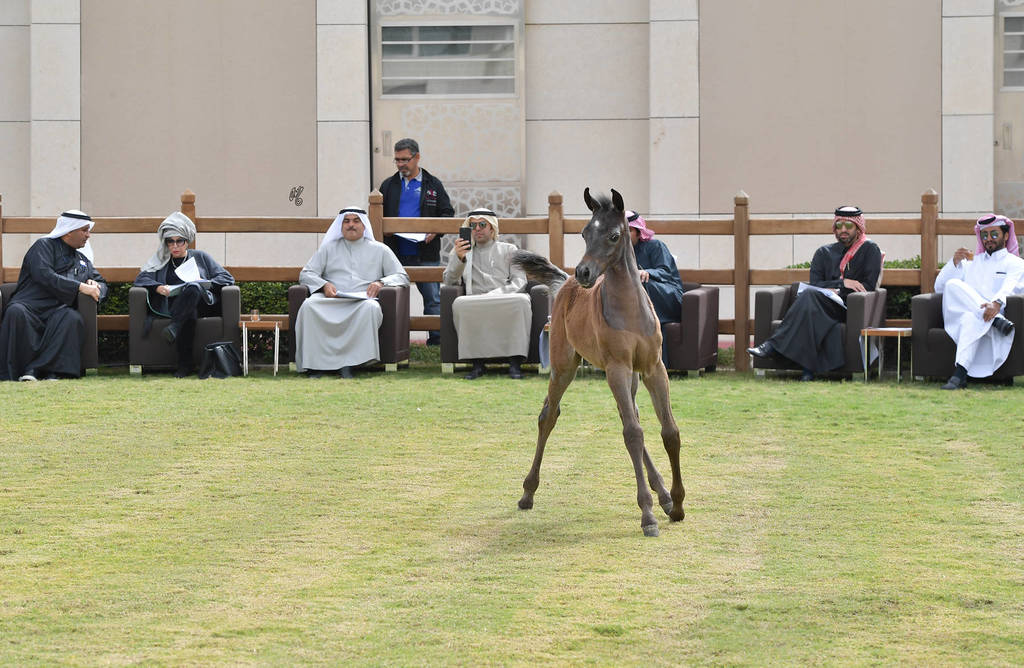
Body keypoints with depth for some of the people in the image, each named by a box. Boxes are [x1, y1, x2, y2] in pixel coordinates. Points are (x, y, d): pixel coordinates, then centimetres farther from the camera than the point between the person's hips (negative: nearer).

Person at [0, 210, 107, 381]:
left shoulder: (83, 259, 28)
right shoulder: (44, 246, 8)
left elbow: (101, 283, 35)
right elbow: (44, 276, -9)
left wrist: (94, 286, 8)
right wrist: (80, 287, -12)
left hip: (59, 311, 4)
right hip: (30, 305, -4)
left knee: (73, 319, -34)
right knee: (16, 313, -39)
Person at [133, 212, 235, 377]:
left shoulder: (200, 257, 24)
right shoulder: (161, 260, 26)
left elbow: (227, 278, 16)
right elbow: (141, 279, 10)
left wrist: (207, 283, -5)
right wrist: (158, 287, -12)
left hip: (203, 305, 0)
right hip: (174, 306, 0)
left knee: (193, 288, -37)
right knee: (190, 314, -39)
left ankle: (174, 327, -55)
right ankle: (184, 365, -49)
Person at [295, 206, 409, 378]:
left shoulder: (379, 250, 22)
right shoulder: (329, 248, 26)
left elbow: (402, 276, 16)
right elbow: (306, 274, 18)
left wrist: (381, 283, -6)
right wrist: (324, 285, -4)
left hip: (362, 300, -1)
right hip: (331, 300, 1)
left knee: (371, 308, -39)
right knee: (308, 306, -33)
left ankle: (347, 363, -38)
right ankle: (315, 362, -35)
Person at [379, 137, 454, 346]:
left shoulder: (433, 184, 8)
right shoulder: (388, 185, 13)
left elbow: (447, 213, 7)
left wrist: (436, 231, -12)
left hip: (426, 254, -2)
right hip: (396, 255, 2)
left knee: (432, 298, -1)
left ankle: (437, 339, 4)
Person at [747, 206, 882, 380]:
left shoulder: (870, 250, 10)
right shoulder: (824, 253, 22)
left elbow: (868, 287, -1)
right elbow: (815, 283, 7)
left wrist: (836, 291, -8)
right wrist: (842, 283, -9)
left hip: (852, 309, -4)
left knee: (810, 297, -32)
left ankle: (773, 345, -37)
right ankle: (809, 367, -44)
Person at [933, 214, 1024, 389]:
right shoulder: (972, 262, 31)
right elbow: (939, 286, 24)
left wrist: (997, 303, -29)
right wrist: (955, 262, 7)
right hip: (959, 315, 4)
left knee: (972, 320, -41)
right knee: (953, 285, -27)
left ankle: (959, 375, -56)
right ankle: (998, 321, -40)